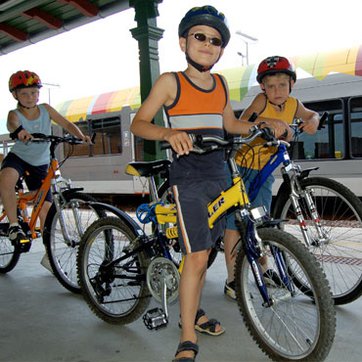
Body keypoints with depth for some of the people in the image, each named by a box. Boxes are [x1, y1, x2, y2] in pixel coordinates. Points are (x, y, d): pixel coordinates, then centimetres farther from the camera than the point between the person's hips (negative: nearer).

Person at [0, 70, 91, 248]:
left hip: (40, 165, 2)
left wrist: (82, 137, -29)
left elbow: (66, 123, -9)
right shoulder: (15, 114, -15)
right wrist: (19, 131, -63)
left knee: (46, 210, -2)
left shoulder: (45, 109, -6)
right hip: (18, 157, -2)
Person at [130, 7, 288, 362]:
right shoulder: (170, 82, -4)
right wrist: (168, 132, -26)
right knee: (197, 254, -13)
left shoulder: (221, 84, 12)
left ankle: (192, 312, 33)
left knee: (202, 251, 14)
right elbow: (138, 124, -6)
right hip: (187, 177, -6)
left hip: (218, 176, 6)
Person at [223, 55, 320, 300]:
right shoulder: (261, 100, -17)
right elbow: (242, 123, -31)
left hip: (264, 170, 5)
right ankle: (232, 279, 8)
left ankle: (264, 268, 34)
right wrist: (274, 123, -44)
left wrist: (313, 121, -8)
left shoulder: (293, 104, -2)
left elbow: (312, 115, 15)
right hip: (240, 166, -5)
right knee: (235, 222, -2)